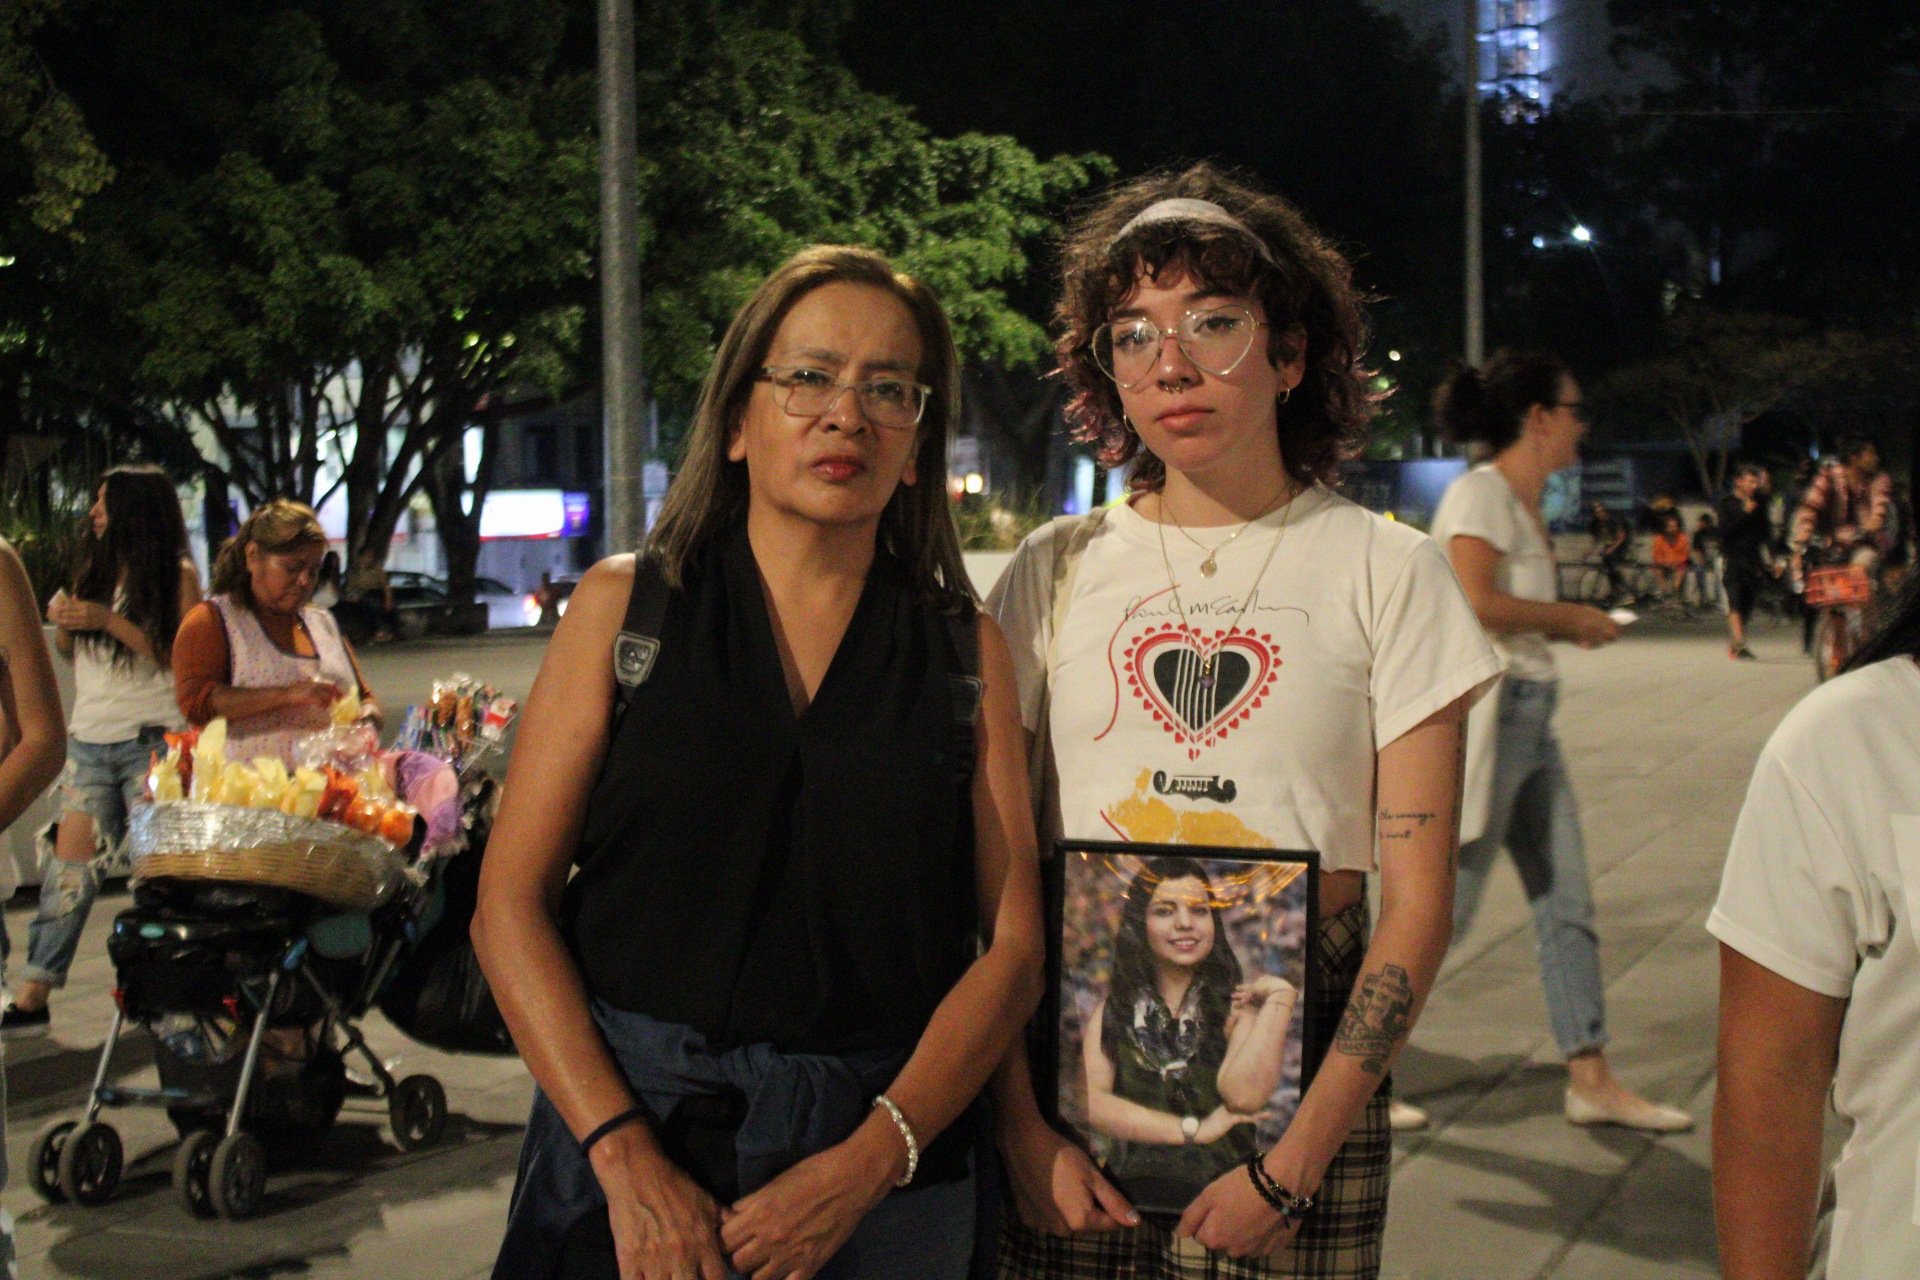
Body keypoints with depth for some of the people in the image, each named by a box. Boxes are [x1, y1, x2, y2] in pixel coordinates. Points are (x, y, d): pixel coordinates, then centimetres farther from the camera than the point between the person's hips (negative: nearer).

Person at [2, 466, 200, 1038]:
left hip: (152, 741, -5)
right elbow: (69, 649, 23)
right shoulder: (96, 569, 15)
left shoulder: (177, 575, -2)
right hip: (89, 740, 5)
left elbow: (181, 658, -11)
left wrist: (111, 622, -16)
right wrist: (62, 622, 1)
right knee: (70, 865, 0)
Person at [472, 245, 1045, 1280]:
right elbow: (510, 904, -3)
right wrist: (626, 1157, -13)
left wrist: (864, 1164, -13)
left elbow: (1012, 945, -1)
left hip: (883, 1182, 1)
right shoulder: (623, 605, 1)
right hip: (622, 1131, -1)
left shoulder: (966, 650, 3)